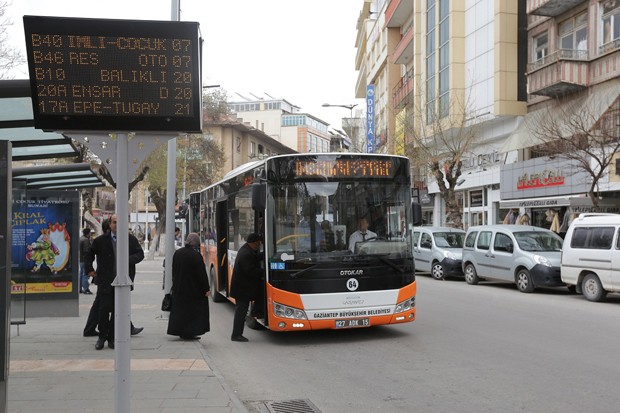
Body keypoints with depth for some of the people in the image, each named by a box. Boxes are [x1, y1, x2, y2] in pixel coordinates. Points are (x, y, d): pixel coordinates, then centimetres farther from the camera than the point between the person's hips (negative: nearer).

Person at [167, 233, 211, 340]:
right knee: (193, 310, 3)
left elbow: (174, 271, 13)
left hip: (178, 288, 7)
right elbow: (202, 273, -15)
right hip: (193, 289, -6)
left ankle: (180, 332, 18)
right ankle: (190, 332, 3)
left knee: (179, 309, 13)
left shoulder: (177, 253, 4)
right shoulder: (196, 255, -18)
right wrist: (206, 289, -10)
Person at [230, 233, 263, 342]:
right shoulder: (246, 254, -24)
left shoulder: (246, 250, 9)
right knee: (241, 311, -3)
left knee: (240, 310, 14)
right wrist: (264, 272, -18)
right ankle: (236, 335, 3)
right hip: (243, 288, -10)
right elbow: (251, 271, -26)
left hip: (241, 287, 10)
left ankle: (237, 334, 20)